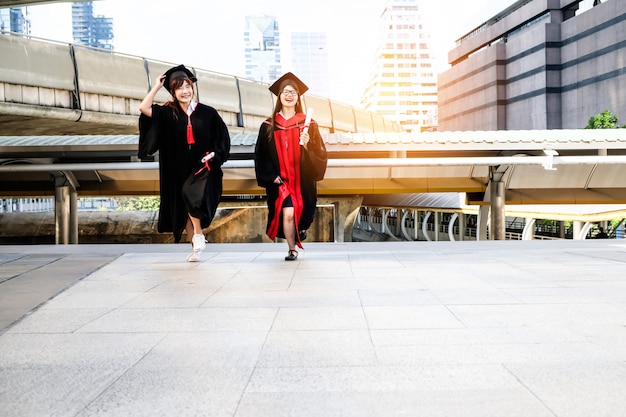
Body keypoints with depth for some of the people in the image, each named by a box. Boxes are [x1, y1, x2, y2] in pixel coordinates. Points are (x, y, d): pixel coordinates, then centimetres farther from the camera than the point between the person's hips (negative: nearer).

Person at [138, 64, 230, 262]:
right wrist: (157, 86, -3)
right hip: (179, 170, 3)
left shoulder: (207, 112, -1)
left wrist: (214, 154, -7)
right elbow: (144, 108, -12)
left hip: (202, 167, -3)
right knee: (183, 208, 5)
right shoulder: (167, 113, 2)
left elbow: (222, 136, 6)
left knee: (190, 193, -28)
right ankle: (196, 247, 17)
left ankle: (199, 235, -12)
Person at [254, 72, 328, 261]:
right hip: (280, 180, -1)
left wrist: (307, 145, -19)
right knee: (287, 213, -14)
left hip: (302, 180, 1)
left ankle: (300, 229, 42)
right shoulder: (268, 126, 3)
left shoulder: (308, 125, 2)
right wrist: (271, 176, -6)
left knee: (299, 214, 5)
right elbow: (261, 155, 4)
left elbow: (320, 154, 1)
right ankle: (292, 250, 5)